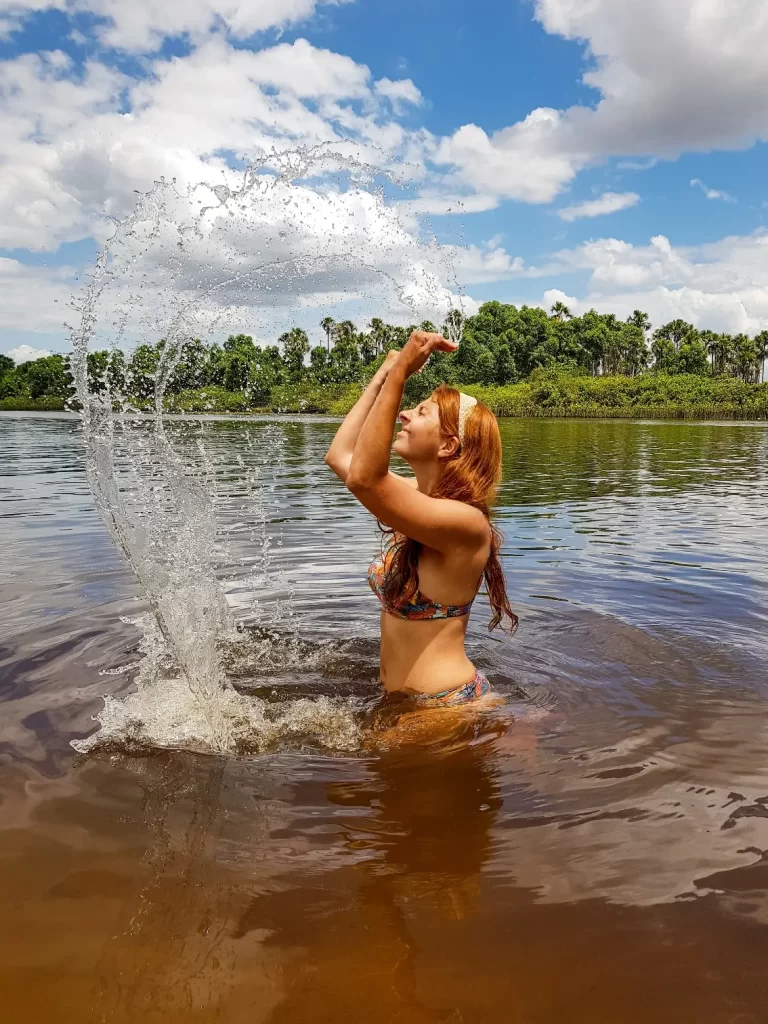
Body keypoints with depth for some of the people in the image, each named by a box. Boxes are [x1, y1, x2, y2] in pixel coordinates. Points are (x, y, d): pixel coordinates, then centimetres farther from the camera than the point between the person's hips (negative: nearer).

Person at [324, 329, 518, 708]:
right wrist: (386, 372, 4)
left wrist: (400, 372, -33)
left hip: (445, 705, -8)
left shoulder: (465, 522, -24)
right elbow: (339, 455, 7)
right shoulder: (418, 499, 2)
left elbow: (362, 477, -36)